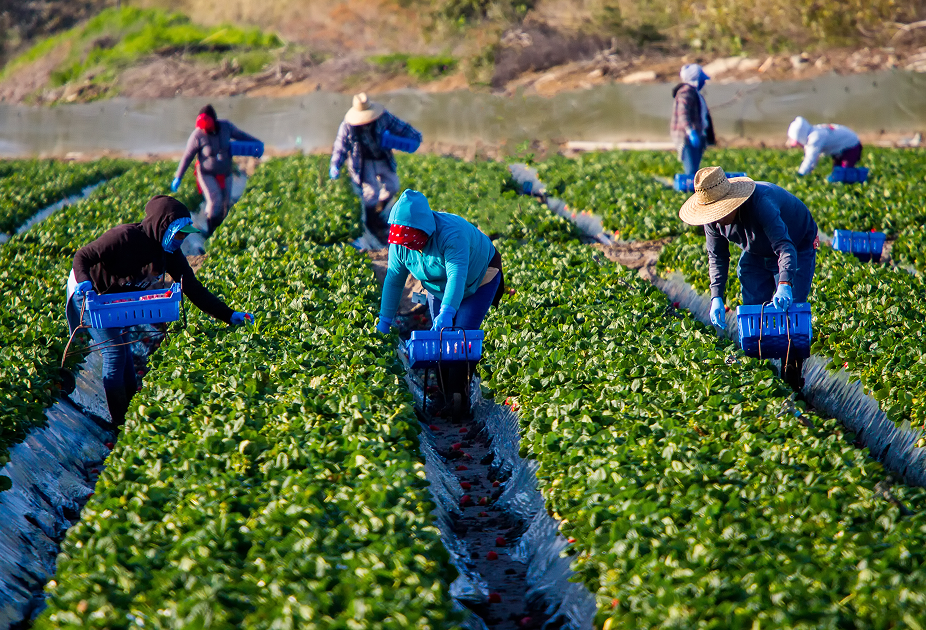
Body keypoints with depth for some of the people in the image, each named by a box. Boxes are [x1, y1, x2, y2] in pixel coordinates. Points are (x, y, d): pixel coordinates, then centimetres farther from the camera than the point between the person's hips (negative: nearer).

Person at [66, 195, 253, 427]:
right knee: (114, 350, -15)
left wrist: (229, 316, -19)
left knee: (124, 355, 11)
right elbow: (82, 256, -28)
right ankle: (118, 424, -10)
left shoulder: (170, 254, -9)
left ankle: (128, 415, 22)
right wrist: (84, 281, -50)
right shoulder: (125, 237, -31)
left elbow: (194, 289, -10)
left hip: (115, 301, 8)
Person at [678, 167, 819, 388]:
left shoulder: (761, 204, -42)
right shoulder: (712, 219, -20)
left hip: (797, 247, -6)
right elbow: (717, 256, -6)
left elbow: (785, 247, -49)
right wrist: (716, 297, -20)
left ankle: (792, 376, -6)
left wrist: (785, 285, -65)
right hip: (757, 253, 6)